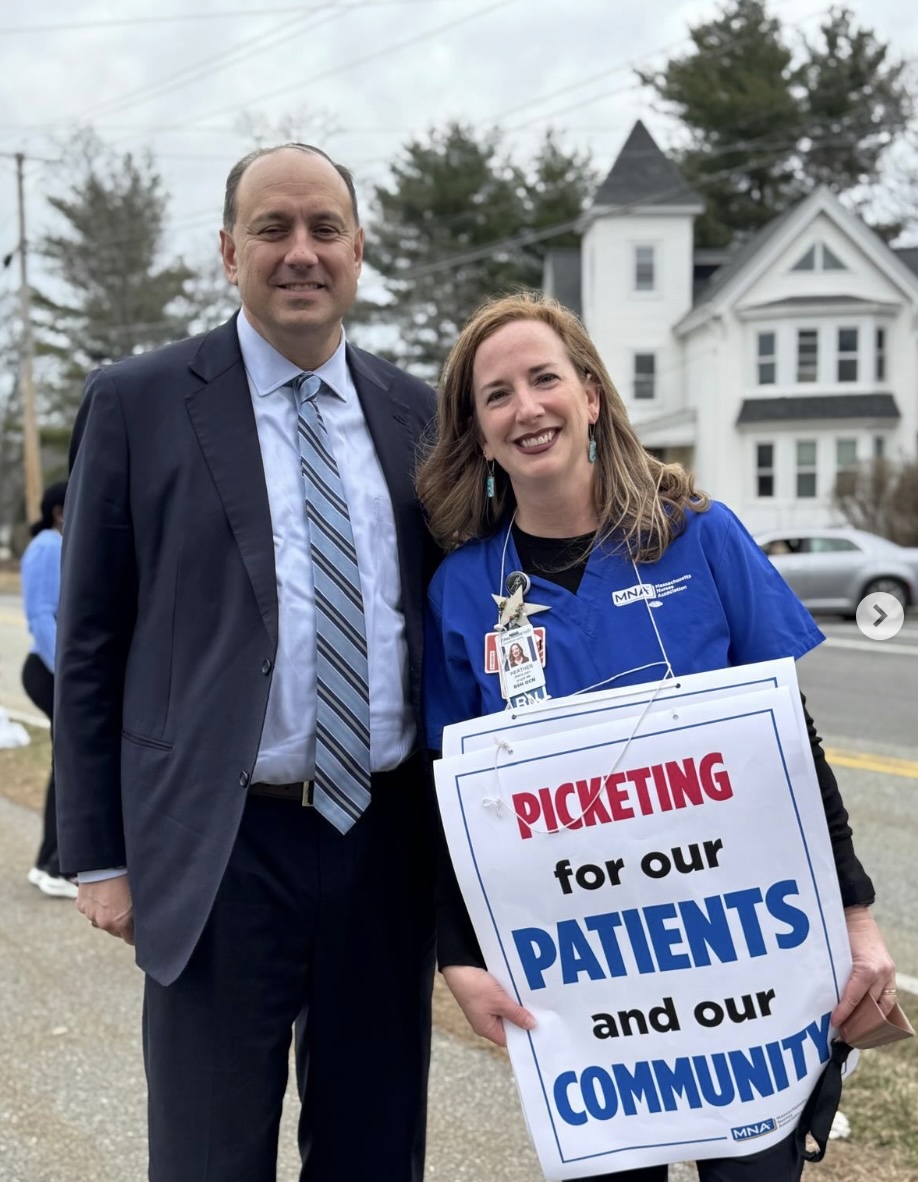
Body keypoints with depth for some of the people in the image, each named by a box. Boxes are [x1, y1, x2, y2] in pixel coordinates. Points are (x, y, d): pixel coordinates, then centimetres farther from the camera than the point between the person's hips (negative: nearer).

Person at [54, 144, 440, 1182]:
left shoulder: (416, 414, 8)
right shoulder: (137, 403, -2)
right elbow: (89, 645, -1)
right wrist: (99, 855, -3)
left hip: (389, 838, 3)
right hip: (221, 850, -3)